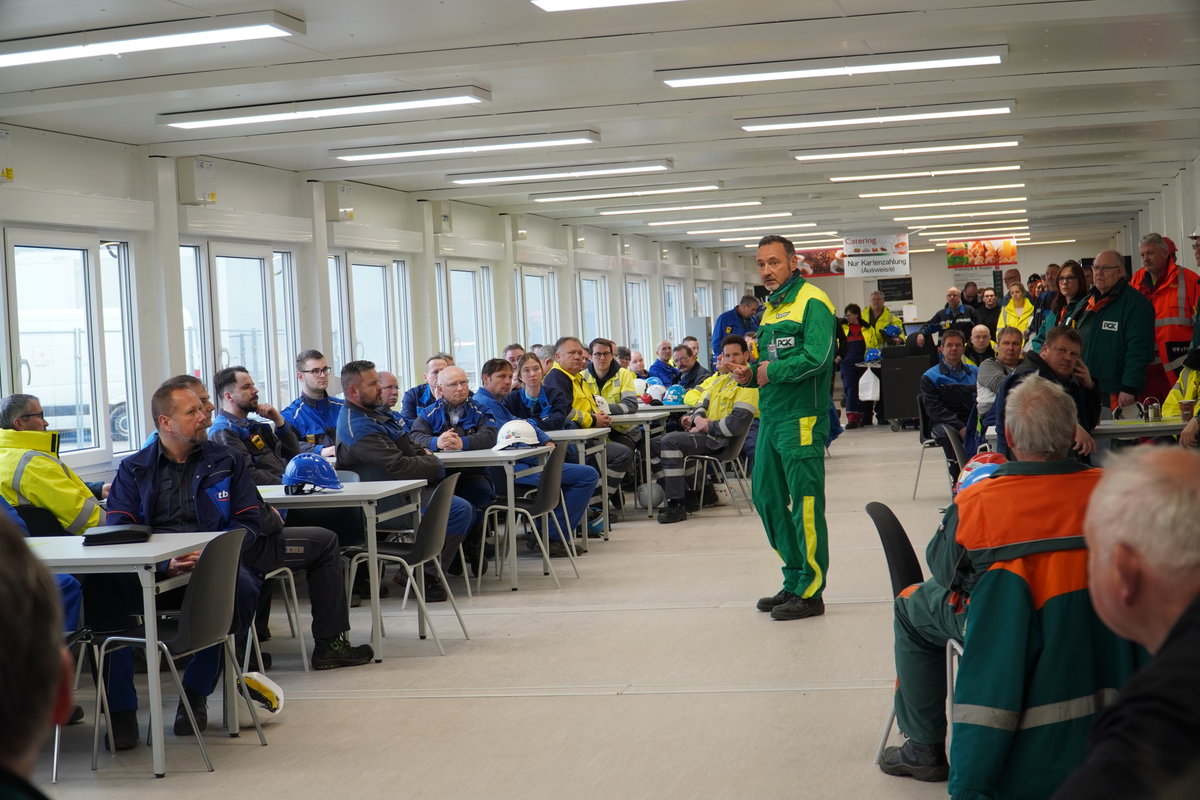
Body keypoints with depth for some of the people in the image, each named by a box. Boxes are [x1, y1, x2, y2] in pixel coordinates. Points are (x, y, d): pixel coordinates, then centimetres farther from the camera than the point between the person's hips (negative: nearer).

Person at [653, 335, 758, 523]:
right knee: (654, 446, 3)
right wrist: (697, 418, -2)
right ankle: (686, 496, -1)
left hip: (721, 441, -10)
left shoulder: (748, 384, -10)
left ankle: (677, 506, -26)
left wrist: (708, 426, -12)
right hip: (705, 434, 10)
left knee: (670, 441, -28)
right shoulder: (722, 379, 20)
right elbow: (704, 405, 22)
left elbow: (737, 424, -20)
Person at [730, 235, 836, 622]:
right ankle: (795, 579, 24)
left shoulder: (811, 302, -10)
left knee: (805, 504, -4)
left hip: (801, 418, -10)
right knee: (767, 497, 13)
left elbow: (816, 358, -23)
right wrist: (750, 374, 4)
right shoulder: (771, 308, 19)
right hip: (770, 416, 10)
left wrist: (770, 372, -12)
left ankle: (810, 592, 3)